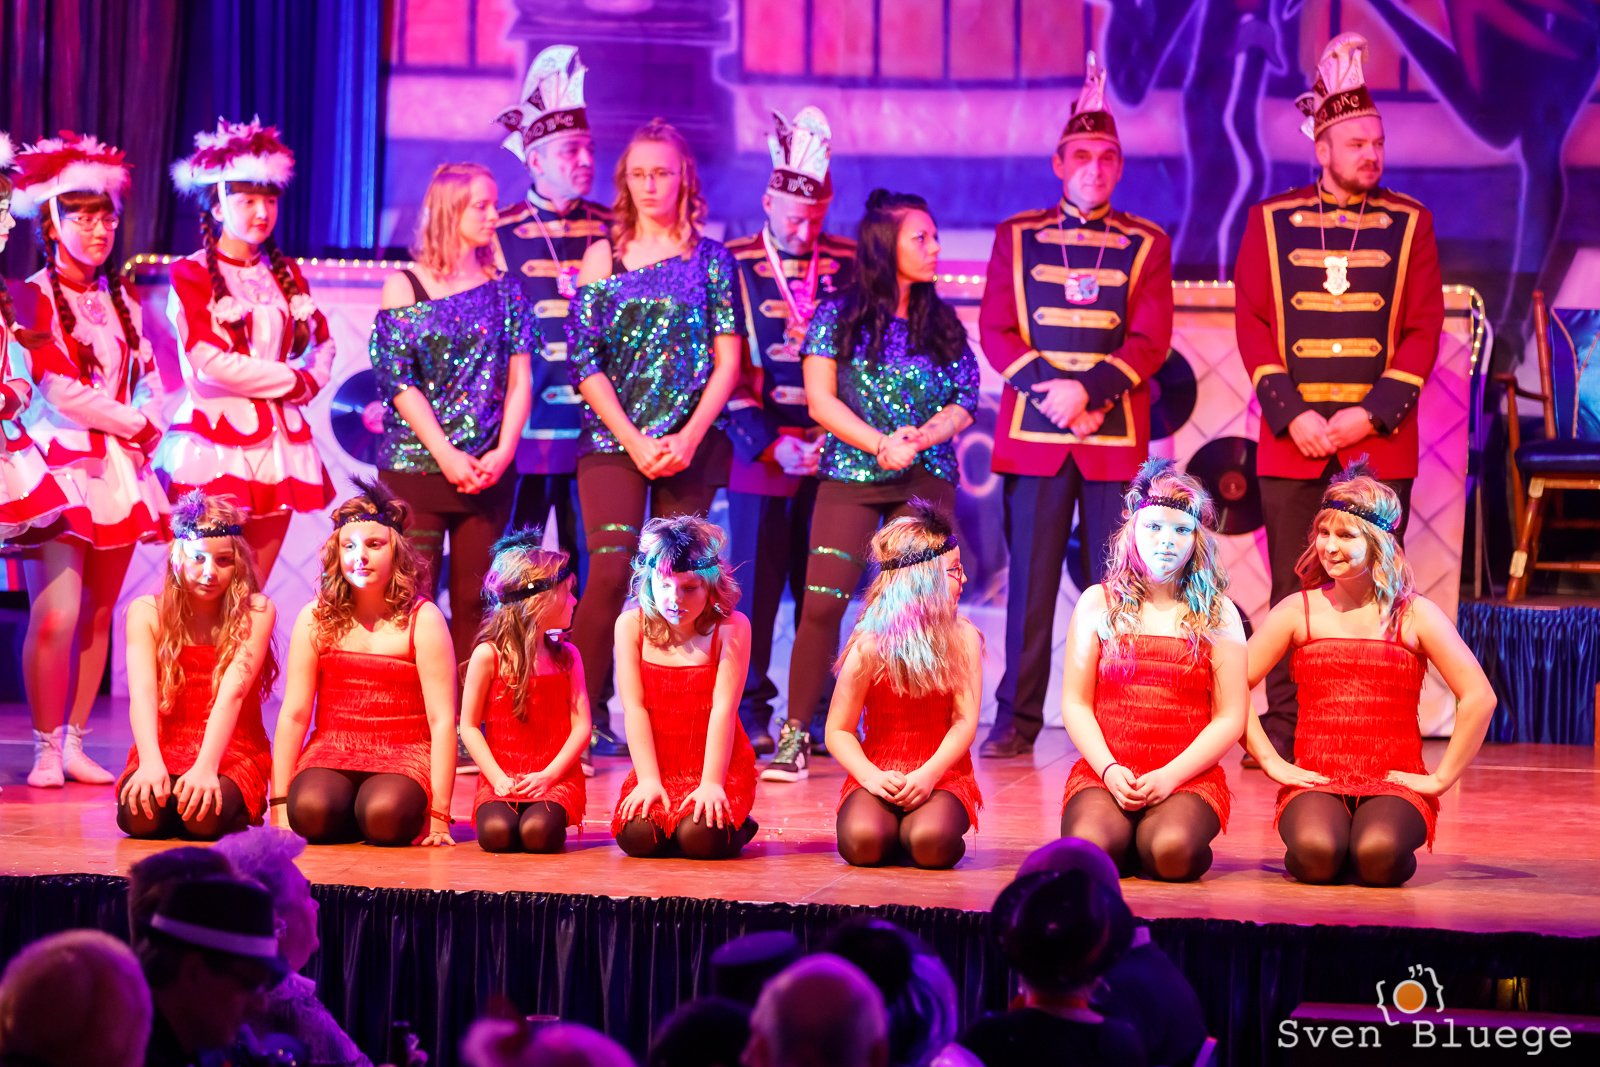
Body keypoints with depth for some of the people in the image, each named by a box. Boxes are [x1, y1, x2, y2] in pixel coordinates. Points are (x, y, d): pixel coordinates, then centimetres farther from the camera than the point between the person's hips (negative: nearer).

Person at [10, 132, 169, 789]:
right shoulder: (33, 297, -4)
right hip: (60, 466, -6)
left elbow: (149, 379, 16)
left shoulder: (122, 300, 15)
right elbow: (57, 388, -11)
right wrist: (133, 424, -4)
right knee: (56, 615, -13)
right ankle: (46, 750, -5)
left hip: (118, 470, 6)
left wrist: (147, 426, -4)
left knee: (98, 615, 5)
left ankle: (76, 742, 11)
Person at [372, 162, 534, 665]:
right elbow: (398, 381, -5)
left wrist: (503, 452, -9)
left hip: (487, 472, 3)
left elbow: (518, 381, 6)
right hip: (416, 467, -3)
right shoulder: (405, 287, 1)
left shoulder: (504, 290, 10)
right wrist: (446, 455, -13)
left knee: (476, 602, 2)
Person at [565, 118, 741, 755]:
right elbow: (584, 361, 1)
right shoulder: (604, 255, 7)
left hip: (692, 445, 1)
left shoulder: (711, 261, 8)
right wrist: (635, 440, -8)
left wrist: (687, 438, -9)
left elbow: (727, 362, 3)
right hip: (613, 440, -1)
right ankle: (582, 715, -10)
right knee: (611, 570, -14)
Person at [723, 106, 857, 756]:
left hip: (833, 451, 2)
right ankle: (750, 713, 5)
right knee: (755, 584, -1)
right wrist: (770, 442, -11)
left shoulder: (848, 266, 8)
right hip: (761, 452, -2)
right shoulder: (733, 266, 1)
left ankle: (819, 713, 10)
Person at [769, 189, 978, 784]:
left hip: (927, 478, 2)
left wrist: (922, 436, -12)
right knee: (822, 603, -10)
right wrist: (881, 444, -14)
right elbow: (820, 400, -3)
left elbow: (964, 405, 7)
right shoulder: (839, 316, 2)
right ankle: (794, 736, -5)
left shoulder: (942, 325, 10)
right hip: (849, 476, -2)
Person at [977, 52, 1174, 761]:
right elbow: (996, 331, 4)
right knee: (1030, 582, 0)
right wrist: (1049, 391, -12)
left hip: (1117, 437, 0)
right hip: (1033, 436, 0)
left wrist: (1086, 389, -14)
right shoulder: (1017, 237, 10)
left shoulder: (1146, 245, 8)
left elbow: (1151, 340, 0)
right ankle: (1017, 722, 4)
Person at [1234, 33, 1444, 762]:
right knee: (1293, 593, 2)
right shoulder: (1270, 223, 6)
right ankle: (1282, 733, 7)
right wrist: (1290, 415, -10)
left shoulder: (1410, 224, 6)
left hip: (1380, 443, 0)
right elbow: (1252, 324, 1)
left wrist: (1373, 413, -10)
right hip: (1292, 444, 0)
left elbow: (1423, 329, 1)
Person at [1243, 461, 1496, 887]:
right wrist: (1271, 762, -3)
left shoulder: (1415, 615, 3)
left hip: (1395, 783, 0)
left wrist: (1442, 777, -3)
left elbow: (1479, 698, 0)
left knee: (1379, 858, -33)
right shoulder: (1299, 611, 7)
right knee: (1317, 855, -33)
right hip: (1315, 781, 0)